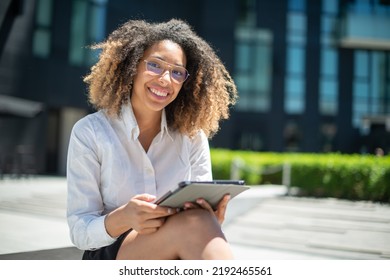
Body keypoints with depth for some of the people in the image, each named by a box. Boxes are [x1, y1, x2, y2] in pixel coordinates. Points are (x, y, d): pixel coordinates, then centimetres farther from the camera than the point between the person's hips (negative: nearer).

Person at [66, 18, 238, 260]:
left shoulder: (193, 135, 4)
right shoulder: (90, 133, -4)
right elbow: (80, 231, -7)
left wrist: (212, 218, -22)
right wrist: (122, 219, -29)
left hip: (175, 258, 3)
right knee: (191, 222, -33)